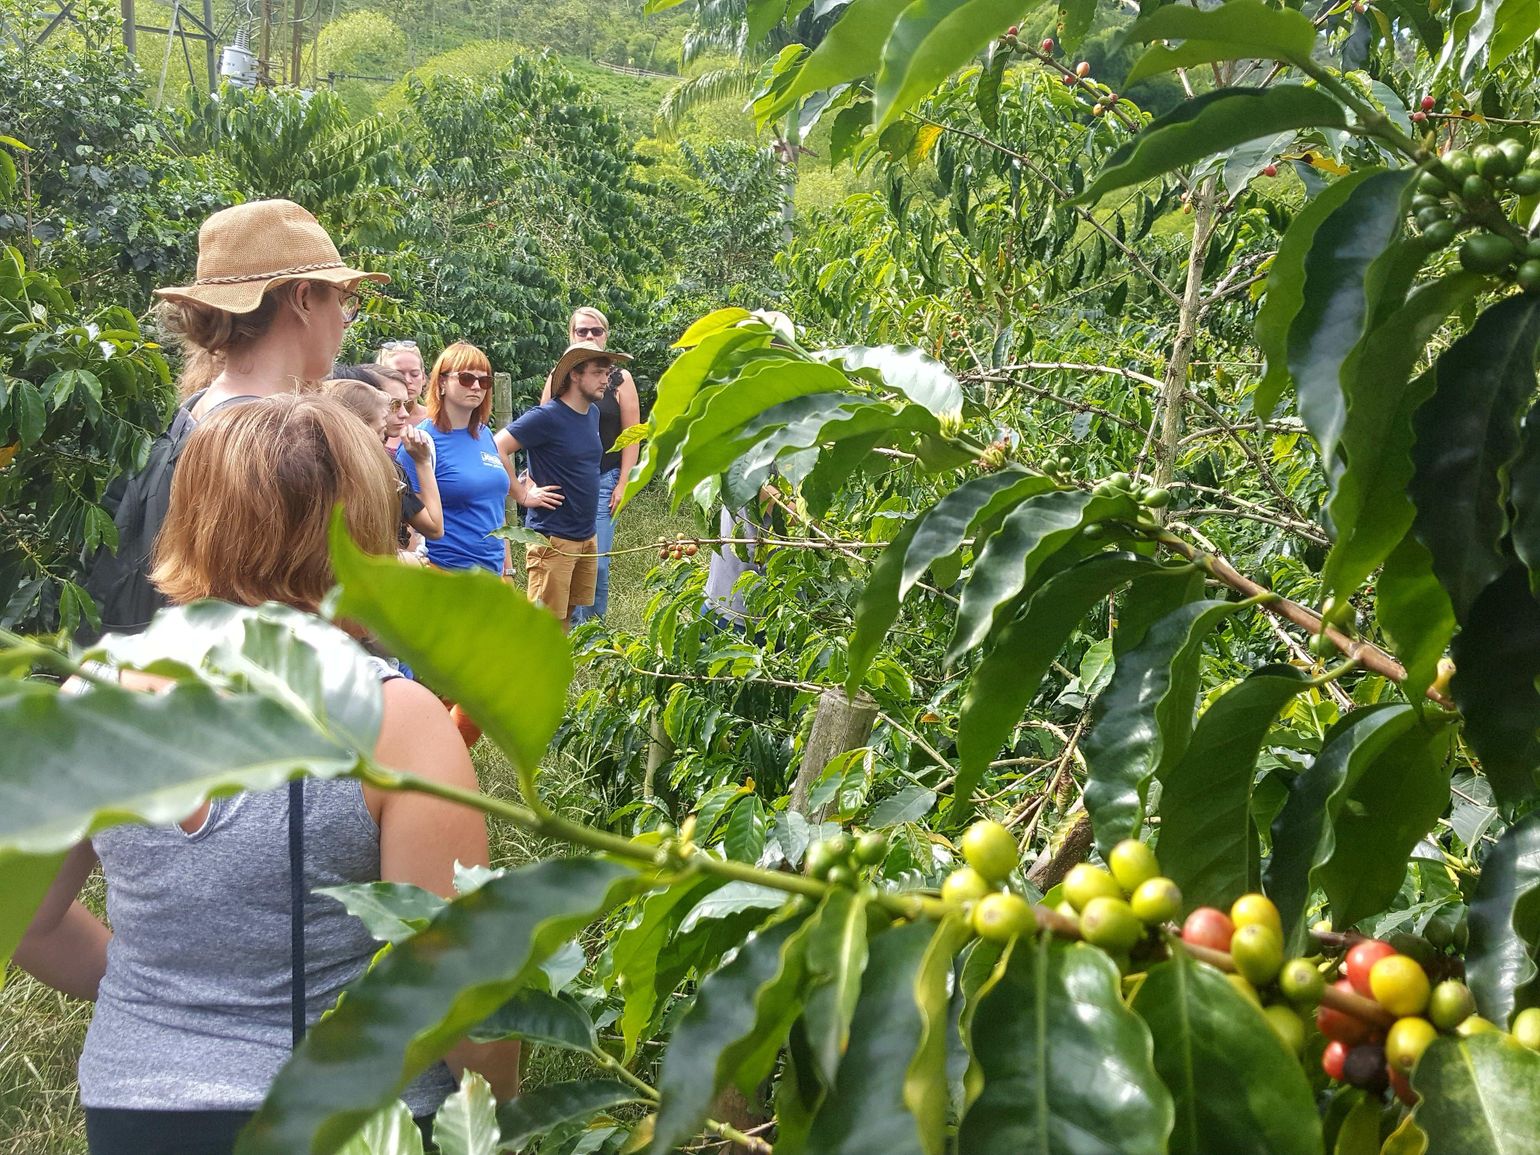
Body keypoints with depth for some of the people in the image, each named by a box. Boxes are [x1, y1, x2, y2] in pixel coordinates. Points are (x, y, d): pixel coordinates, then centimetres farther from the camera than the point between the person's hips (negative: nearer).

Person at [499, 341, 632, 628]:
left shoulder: (593, 413, 10)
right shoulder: (547, 417, -16)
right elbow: (497, 448, -21)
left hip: (587, 536, 8)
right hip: (553, 537, -8)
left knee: (567, 618, 16)